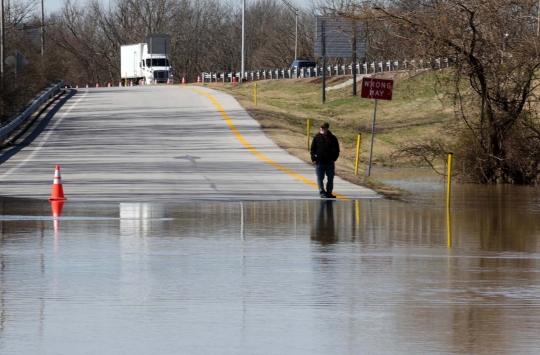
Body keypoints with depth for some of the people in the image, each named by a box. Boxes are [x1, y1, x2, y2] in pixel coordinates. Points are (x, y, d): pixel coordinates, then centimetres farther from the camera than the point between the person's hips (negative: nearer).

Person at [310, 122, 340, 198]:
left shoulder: (332, 138, 2)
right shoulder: (317, 137, 1)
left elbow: (336, 149, 8)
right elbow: (312, 149, 4)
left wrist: (334, 158, -2)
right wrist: (313, 159, -5)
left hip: (330, 162, 1)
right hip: (319, 162, -1)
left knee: (330, 178, 6)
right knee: (320, 179, 2)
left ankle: (329, 192, 16)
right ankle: (322, 193, 10)